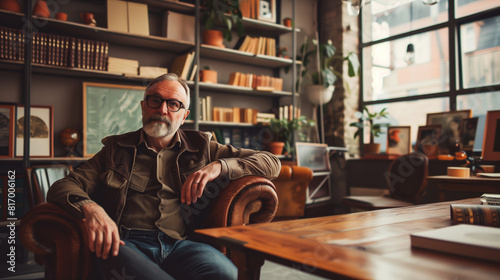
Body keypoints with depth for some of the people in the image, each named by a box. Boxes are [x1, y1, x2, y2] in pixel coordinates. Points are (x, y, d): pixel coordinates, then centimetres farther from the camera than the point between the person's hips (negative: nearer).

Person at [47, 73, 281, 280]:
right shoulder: (115, 149, 20)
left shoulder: (201, 147, 19)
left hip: (182, 244, 1)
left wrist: (219, 166, 0)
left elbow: (271, 163, 17)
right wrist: (89, 208, -13)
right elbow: (61, 187, 11)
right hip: (126, 244, 0)